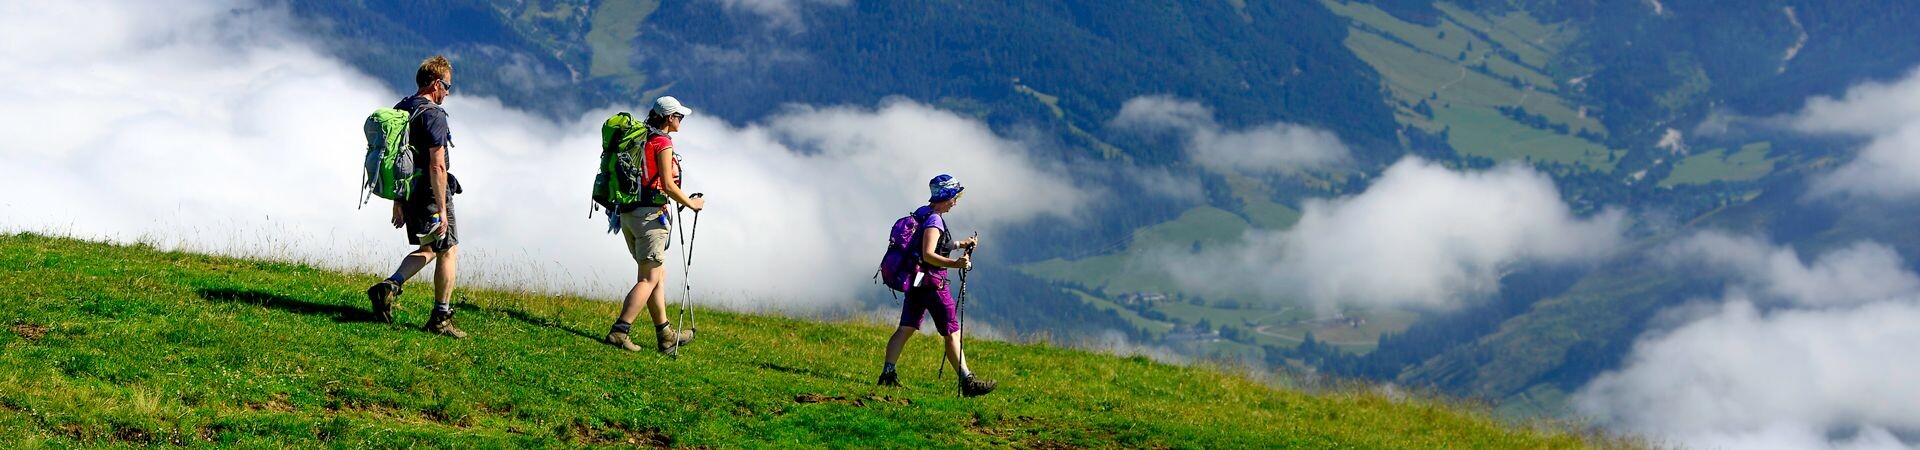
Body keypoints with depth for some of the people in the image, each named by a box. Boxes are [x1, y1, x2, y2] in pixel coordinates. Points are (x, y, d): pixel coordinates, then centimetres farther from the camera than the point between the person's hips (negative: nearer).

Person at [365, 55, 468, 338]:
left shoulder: (400, 110, 11)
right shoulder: (433, 115, -17)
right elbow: (437, 166, -22)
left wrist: (398, 202, 21)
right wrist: (442, 209, -21)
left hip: (408, 195, 8)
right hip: (430, 195, -8)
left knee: (427, 249, 21)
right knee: (448, 251, 4)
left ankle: (390, 286, 1)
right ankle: (440, 319, 6)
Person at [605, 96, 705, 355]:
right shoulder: (663, 142, -11)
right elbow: (667, 185, -16)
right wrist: (691, 203, -1)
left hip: (627, 213, 9)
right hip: (649, 214, -9)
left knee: (658, 274, 16)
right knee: (650, 278, -7)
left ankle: (665, 336, 22)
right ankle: (619, 331, -16)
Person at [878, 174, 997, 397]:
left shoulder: (923, 213, 13)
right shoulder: (934, 220, -17)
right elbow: (928, 255, -26)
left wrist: (960, 244, 32)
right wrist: (955, 263, -38)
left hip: (916, 280, 9)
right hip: (932, 282, -9)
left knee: (905, 328, 8)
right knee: (952, 333, -3)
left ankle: (888, 374, 3)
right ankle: (967, 381, 0)